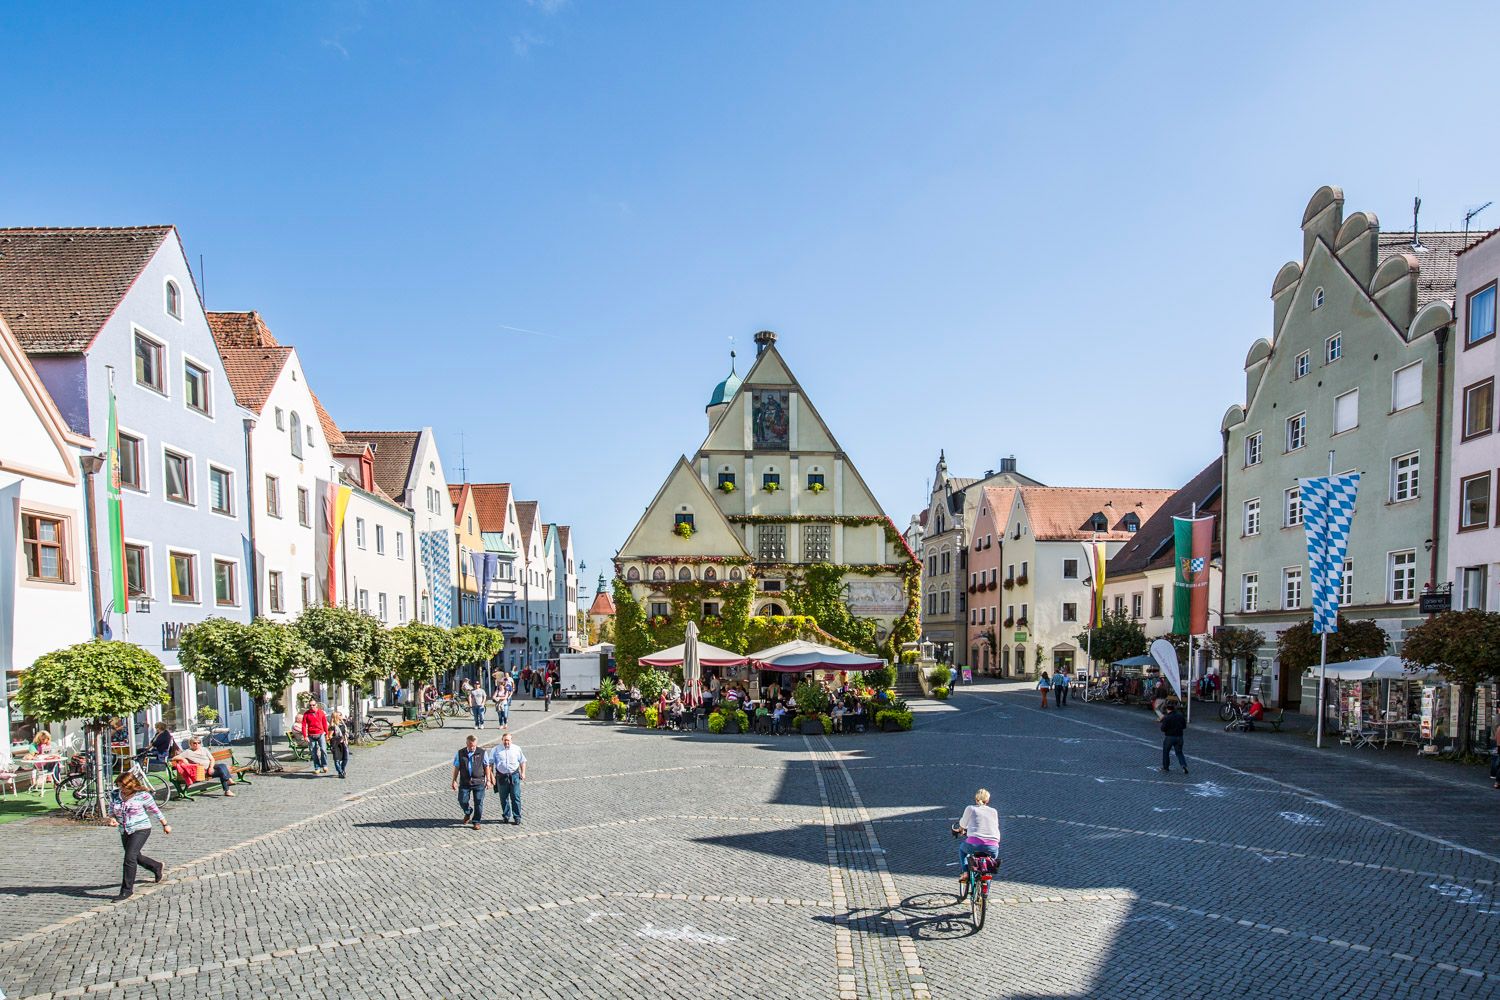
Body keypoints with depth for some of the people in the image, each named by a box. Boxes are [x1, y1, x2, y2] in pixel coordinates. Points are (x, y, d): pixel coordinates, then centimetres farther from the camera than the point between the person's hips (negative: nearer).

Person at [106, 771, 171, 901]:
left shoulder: (142, 795, -15)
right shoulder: (114, 795, -3)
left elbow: (155, 810, -3)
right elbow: (112, 811, 13)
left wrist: (165, 825, 7)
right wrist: (112, 819, -11)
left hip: (140, 829, -7)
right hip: (124, 832, 7)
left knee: (130, 858, -17)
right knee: (136, 858, 21)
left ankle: (127, 890, -7)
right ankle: (158, 867, 48)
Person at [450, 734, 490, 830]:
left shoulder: (482, 753, -1)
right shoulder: (460, 753, 2)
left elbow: (487, 767, 5)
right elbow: (456, 767, 7)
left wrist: (488, 780, 2)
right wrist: (454, 781, 4)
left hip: (479, 782, -1)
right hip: (464, 782, 1)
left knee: (478, 803, 2)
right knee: (462, 801, -1)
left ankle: (476, 822, 17)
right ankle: (468, 813, 32)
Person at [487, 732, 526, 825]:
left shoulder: (517, 749, 5)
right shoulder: (496, 750, 3)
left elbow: (522, 761, 12)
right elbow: (490, 763, 5)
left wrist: (523, 773, 5)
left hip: (514, 775, 0)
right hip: (501, 776, 1)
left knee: (516, 797, -2)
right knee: (503, 798, 9)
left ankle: (517, 817, 6)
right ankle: (506, 816, 25)